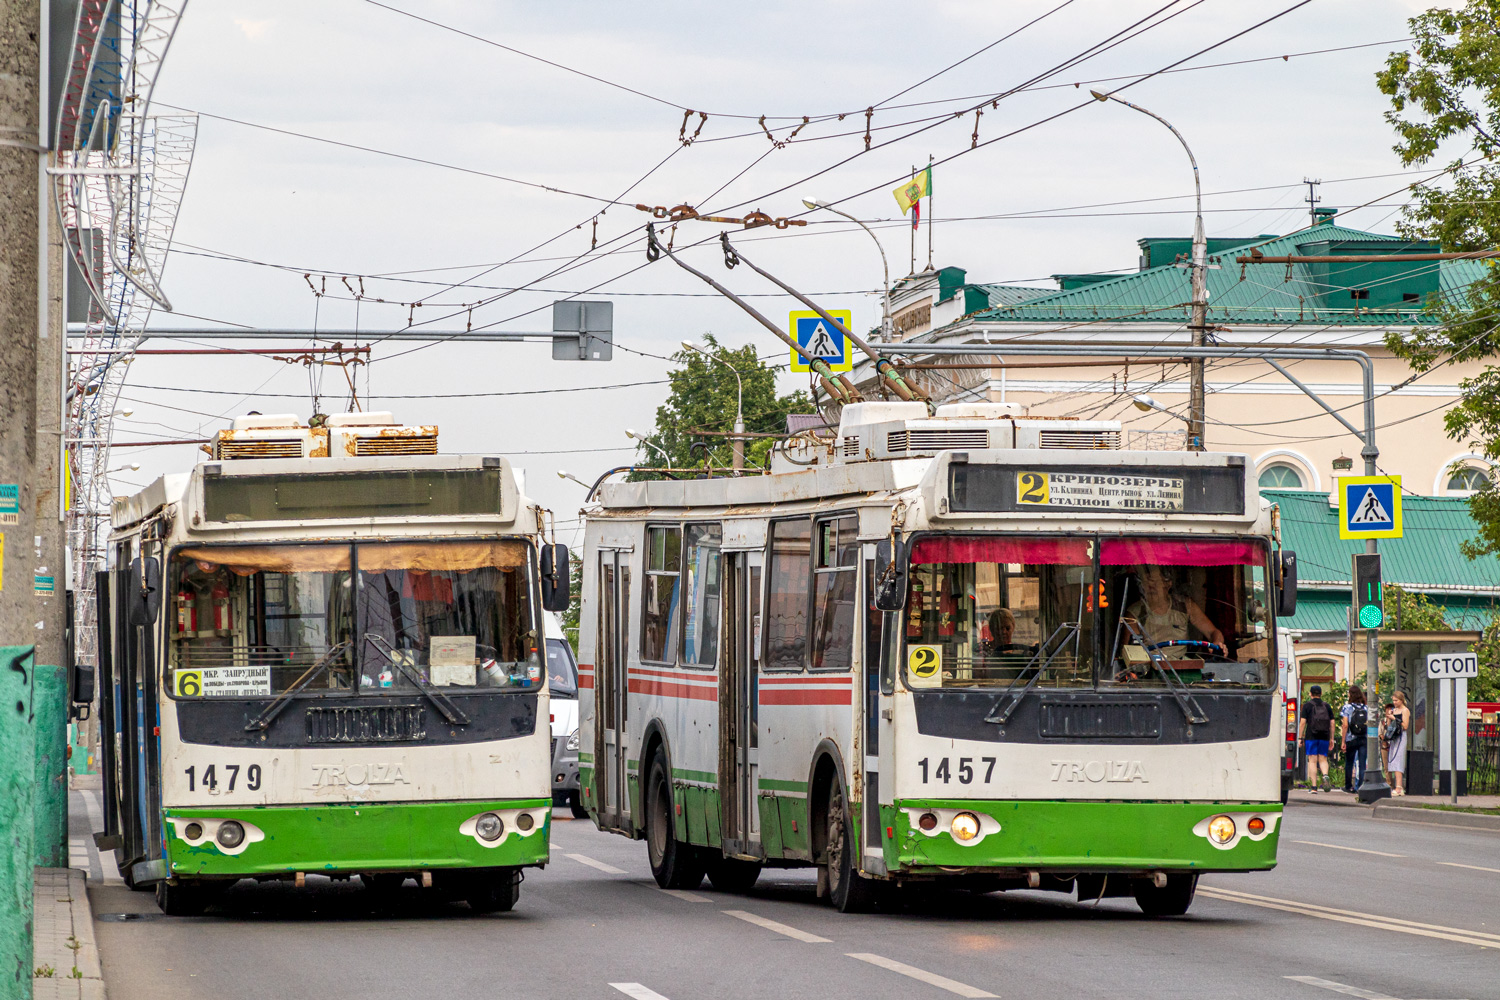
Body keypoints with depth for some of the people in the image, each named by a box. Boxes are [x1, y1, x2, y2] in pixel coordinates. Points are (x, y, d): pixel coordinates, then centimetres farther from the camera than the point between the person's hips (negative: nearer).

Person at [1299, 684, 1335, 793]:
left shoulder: (1307, 705, -1)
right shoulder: (1326, 706, 8)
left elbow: (1302, 722, -7)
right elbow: (1332, 723, 6)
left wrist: (1300, 738, -3)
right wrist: (1332, 739, 11)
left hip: (1311, 736, -3)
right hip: (1324, 737, 3)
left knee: (1312, 761, 0)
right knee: (1323, 760, 10)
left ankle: (1314, 786, -5)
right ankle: (1325, 776, -20)